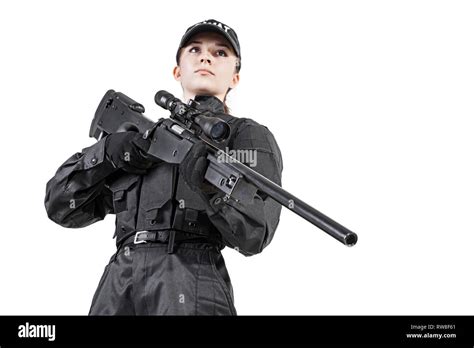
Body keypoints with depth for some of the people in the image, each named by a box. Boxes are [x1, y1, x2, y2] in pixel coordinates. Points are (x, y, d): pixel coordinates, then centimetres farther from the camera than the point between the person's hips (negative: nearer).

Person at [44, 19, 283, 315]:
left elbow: (254, 235, -4)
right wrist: (110, 151, 1)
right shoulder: (146, 133, 24)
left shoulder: (249, 136, 11)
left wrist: (212, 183, -20)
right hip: (116, 292, 4)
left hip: (191, 293, -4)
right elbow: (62, 205, 17)